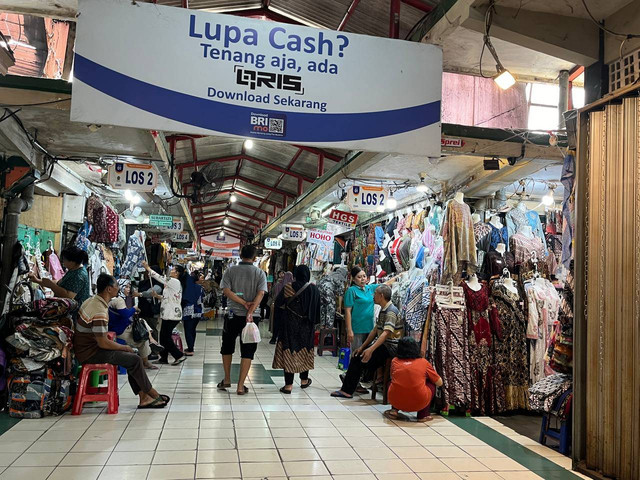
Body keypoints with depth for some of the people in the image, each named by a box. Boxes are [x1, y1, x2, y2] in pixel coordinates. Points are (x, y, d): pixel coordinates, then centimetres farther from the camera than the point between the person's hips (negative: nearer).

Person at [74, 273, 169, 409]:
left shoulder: (92, 300, 7)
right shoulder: (99, 311, -26)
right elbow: (103, 343, -25)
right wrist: (124, 347, -10)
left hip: (88, 347, 10)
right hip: (90, 354, -10)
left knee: (131, 356, 7)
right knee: (135, 360, -12)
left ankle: (144, 397, 5)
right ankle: (152, 394, 6)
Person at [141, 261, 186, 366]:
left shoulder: (175, 282, -13)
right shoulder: (172, 283, 18)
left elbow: (160, 278, -17)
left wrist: (148, 268, -9)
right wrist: (157, 296, 6)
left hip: (172, 315, -10)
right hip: (168, 314, 10)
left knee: (165, 337, -6)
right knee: (164, 336, 12)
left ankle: (179, 355, 0)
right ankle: (163, 358, 18)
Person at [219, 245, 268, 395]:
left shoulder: (231, 271, 1)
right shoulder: (260, 273, -1)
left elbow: (226, 291, -11)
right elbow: (260, 294, -14)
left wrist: (244, 303, -12)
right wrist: (250, 311, -20)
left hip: (233, 315, 1)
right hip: (250, 317, -1)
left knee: (227, 347, 20)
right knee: (247, 352, 5)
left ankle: (227, 380, 29)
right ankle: (240, 386, 5)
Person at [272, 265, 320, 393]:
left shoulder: (288, 288, -11)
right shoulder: (314, 289, -3)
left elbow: (278, 304, -7)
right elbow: (317, 308, 2)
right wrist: (313, 323, 14)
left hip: (290, 325, -3)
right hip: (307, 326, 3)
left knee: (289, 351, 1)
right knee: (304, 350, 18)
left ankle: (288, 385, 0)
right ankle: (304, 380, 32)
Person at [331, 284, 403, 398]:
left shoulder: (391, 312, -17)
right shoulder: (383, 310, 15)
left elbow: (386, 333, -29)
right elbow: (375, 330, 17)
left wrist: (371, 349, -37)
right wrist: (362, 347, 12)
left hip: (390, 347, -9)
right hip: (382, 344, 9)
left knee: (360, 359, -15)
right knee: (357, 355, 1)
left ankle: (347, 390, -4)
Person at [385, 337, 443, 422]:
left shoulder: (394, 361, 8)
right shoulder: (423, 362, 5)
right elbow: (439, 383, 17)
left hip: (396, 401, 2)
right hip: (418, 404, -2)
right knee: (431, 384, 23)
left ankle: (394, 410, 14)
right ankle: (423, 415, 15)